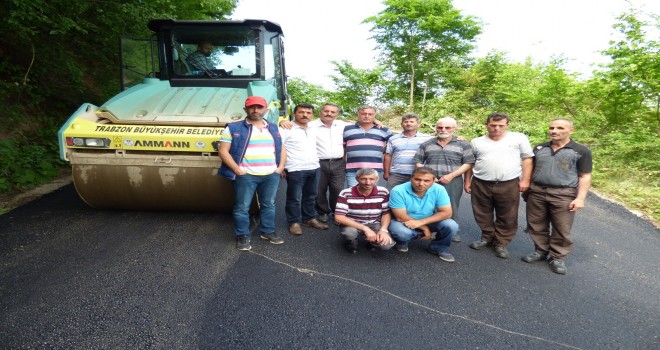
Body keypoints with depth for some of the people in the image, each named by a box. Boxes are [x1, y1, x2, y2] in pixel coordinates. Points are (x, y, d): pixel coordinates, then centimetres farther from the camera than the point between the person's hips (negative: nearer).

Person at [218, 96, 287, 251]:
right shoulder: (233, 128, -2)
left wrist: (280, 167, 5)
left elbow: (282, 149, 19)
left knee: (269, 205, 14)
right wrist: (237, 170, -13)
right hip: (246, 175, -4)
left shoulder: (274, 129, 13)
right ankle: (242, 236, 17)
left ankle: (268, 231, 30)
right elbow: (223, 151, -6)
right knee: (242, 207, 2)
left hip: (271, 175, 4)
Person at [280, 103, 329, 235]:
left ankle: (310, 219, 29)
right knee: (294, 198, 3)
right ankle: (294, 222, 15)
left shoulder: (313, 130, 13)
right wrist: (281, 167, -12)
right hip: (295, 170, -6)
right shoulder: (287, 129, -7)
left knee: (311, 196, 16)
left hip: (314, 168, 7)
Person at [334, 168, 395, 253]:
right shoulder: (345, 194, -19)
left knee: (386, 244, -25)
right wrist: (365, 229, -29)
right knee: (349, 232, -37)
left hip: (374, 225, 2)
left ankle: (371, 239, 12)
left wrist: (383, 230, -20)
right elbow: (339, 217, -24)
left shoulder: (383, 192, -10)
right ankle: (351, 243, 2)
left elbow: (386, 213, 1)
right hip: (352, 224, -2)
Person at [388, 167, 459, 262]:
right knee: (401, 232, -36)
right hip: (405, 223, -2)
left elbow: (447, 213, -19)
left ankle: (439, 247, 8)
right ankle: (402, 243, 2)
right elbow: (401, 217, -23)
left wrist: (421, 222, -29)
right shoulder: (398, 191, -26)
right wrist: (424, 228, -18)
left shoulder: (439, 190, -17)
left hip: (429, 221, 3)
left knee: (451, 226, -22)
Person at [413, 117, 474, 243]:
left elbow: (468, 163, -1)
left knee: (451, 207, 4)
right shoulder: (426, 144, 9)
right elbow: (418, 162, 9)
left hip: (453, 181, -1)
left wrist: (451, 175, -11)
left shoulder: (463, 144, 4)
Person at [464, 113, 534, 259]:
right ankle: (487, 237, 30)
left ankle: (501, 243, 22)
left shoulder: (519, 138, 2)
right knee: (483, 215, 11)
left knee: (507, 217, 6)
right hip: (480, 184, 2)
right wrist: (467, 181, 8)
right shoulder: (477, 142, 7)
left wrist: (525, 180, -3)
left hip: (509, 185, -1)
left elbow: (527, 159, 3)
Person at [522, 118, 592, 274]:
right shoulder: (539, 148, 9)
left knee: (562, 229, 3)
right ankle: (541, 251, 25)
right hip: (536, 192, 3)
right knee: (537, 226, 10)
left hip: (563, 195, -3)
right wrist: (526, 188, 9)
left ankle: (558, 258, 17)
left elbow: (585, 177, -3)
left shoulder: (581, 151, -1)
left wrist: (580, 198, -11)